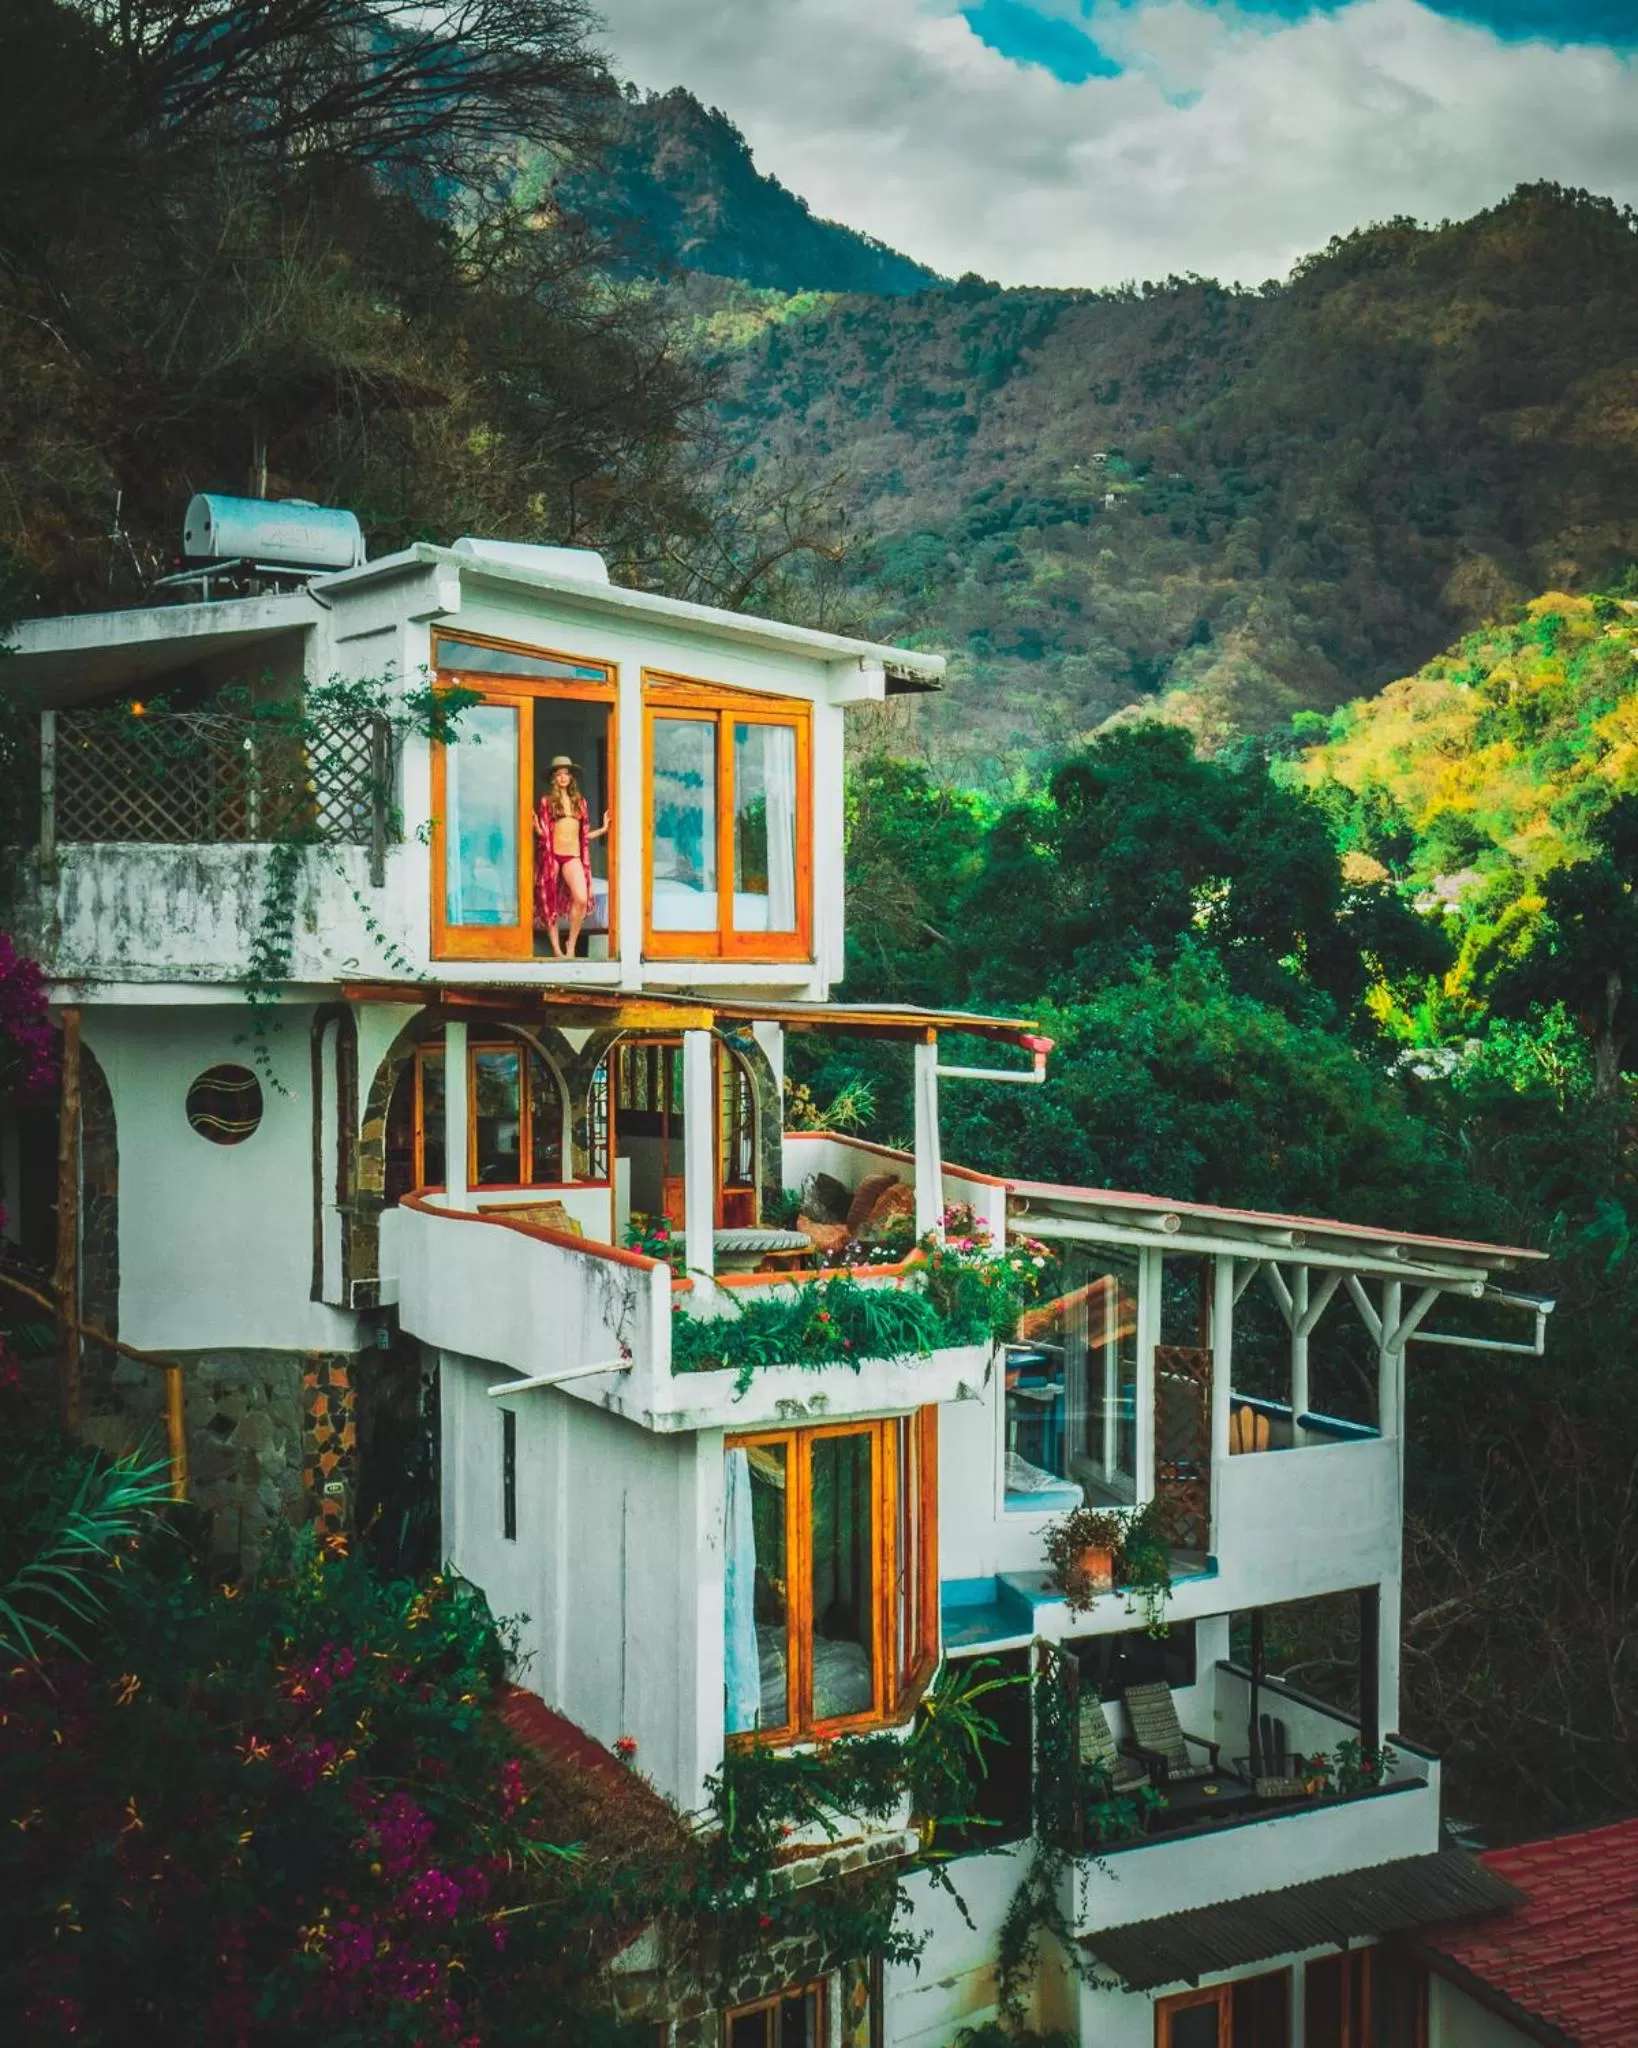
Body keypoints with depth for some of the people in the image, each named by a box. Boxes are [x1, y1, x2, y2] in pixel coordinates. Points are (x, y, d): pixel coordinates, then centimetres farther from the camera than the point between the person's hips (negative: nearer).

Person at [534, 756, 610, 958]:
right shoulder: (547, 801, 5)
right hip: (552, 854, -2)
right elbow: (543, 833, 1)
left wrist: (603, 829, 9)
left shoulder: (579, 801, 15)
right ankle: (557, 950, 9)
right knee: (550, 902, 1)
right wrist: (536, 826, -18)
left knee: (581, 899, -18)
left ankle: (571, 947, -6)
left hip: (573, 856, 2)